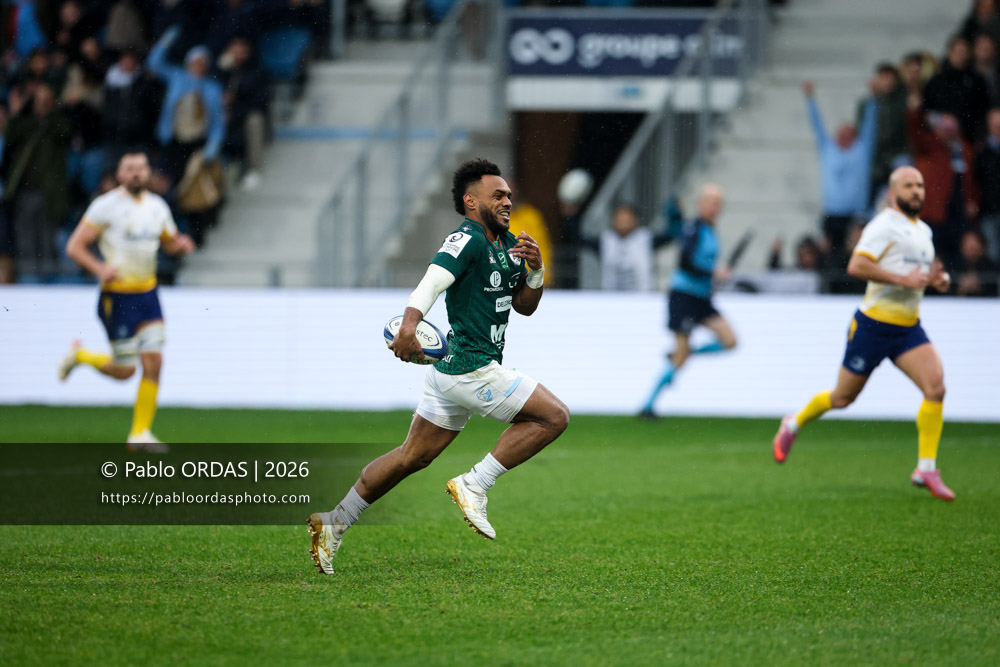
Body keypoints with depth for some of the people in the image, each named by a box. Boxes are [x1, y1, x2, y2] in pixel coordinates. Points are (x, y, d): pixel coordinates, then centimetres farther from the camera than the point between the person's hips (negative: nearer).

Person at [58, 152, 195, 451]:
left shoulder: (157, 206, 8)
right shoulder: (106, 206, -10)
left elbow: (169, 242, 23)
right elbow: (74, 246, -9)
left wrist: (181, 245, -2)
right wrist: (100, 269, -26)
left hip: (148, 294, 5)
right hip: (118, 296, -5)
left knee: (153, 363, -3)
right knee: (124, 370, -2)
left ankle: (140, 433, 7)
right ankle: (80, 355, 28)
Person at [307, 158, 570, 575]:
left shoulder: (507, 243, 16)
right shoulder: (468, 240, -14)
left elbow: (525, 306, 21)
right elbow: (431, 283, -28)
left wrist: (535, 269, 1)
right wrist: (409, 325, -47)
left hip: (451, 370, 10)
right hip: (471, 369, -10)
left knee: (412, 456, 12)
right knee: (554, 416, -7)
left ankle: (334, 523, 13)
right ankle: (474, 486, -6)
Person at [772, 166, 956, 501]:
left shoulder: (924, 231, 13)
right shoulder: (885, 225, -14)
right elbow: (856, 266, -25)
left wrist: (938, 279, 8)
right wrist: (903, 279, -27)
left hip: (909, 329, 6)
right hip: (874, 324, -6)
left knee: (936, 386, -14)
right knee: (843, 398, 6)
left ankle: (926, 469, -10)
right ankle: (793, 425, 35)